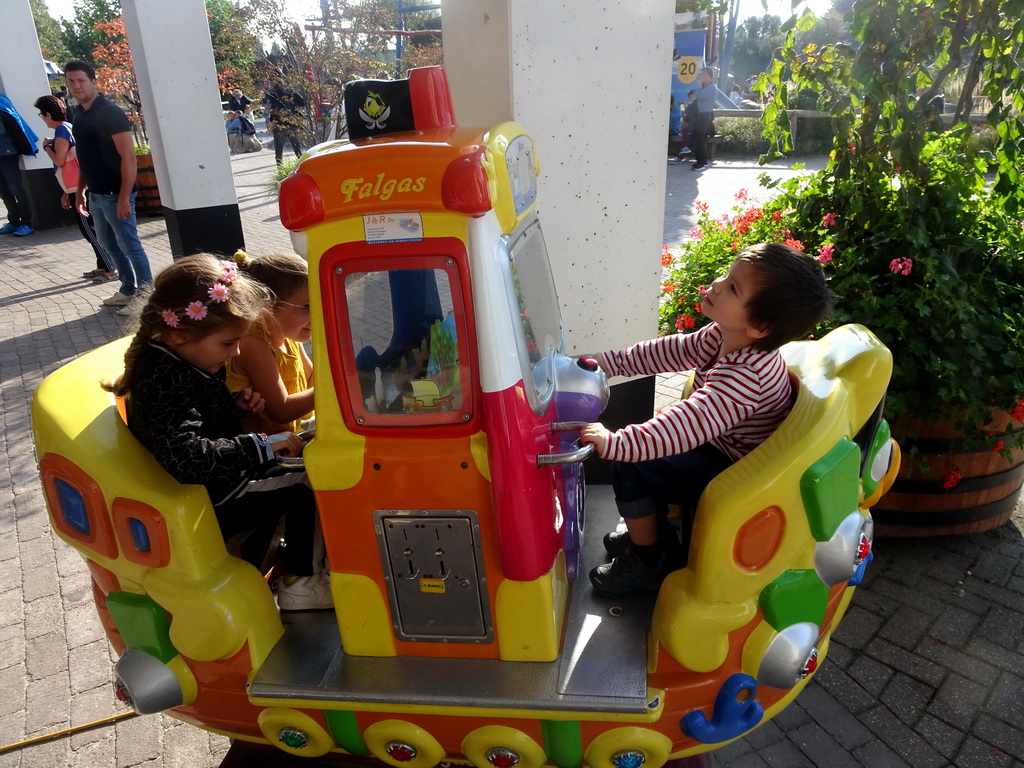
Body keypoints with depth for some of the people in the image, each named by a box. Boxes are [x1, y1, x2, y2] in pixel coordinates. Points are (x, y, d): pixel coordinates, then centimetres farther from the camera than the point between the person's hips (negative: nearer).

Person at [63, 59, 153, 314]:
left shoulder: (111, 113, -13)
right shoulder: (79, 116, 12)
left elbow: (128, 157, -18)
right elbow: (86, 158, 20)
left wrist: (124, 197, -23)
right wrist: (80, 192, 18)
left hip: (115, 195, -9)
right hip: (96, 195, 9)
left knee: (129, 245, -3)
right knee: (109, 244, 15)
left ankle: (147, 295, 7)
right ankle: (128, 290, 26)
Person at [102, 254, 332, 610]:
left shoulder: (182, 359, 0)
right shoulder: (163, 381, -31)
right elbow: (187, 457, -44)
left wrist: (236, 405, -1)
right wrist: (262, 445, -39)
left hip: (219, 479, 10)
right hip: (208, 507, -10)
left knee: (286, 476, 18)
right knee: (302, 495, -10)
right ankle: (297, 584, 6)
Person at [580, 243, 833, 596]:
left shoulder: (746, 376, -38)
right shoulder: (722, 336, -9)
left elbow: (687, 426, -46)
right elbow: (673, 351, 5)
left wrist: (616, 443, -51)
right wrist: (613, 361, 5)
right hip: (719, 446, 10)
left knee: (630, 468, -14)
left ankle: (647, 562, 9)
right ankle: (649, 532, 32)